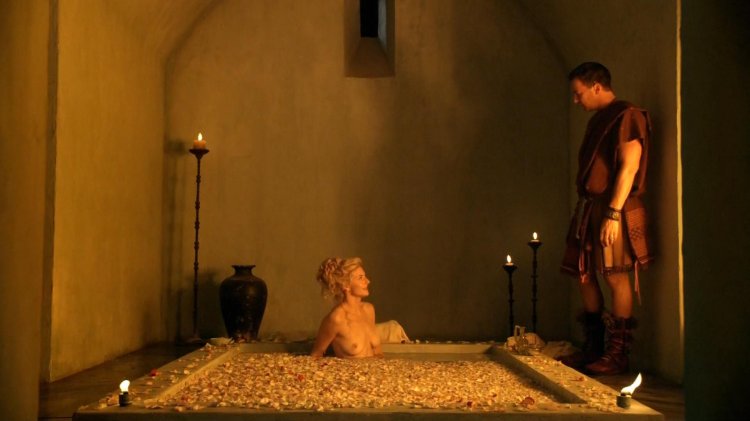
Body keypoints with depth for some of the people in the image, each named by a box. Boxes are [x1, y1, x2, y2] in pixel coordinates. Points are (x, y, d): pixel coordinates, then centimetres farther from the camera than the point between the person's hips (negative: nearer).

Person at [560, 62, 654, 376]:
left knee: (616, 278, -6)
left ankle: (617, 356, -1)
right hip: (589, 208, 9)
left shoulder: (627, 116, -7)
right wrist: (584, 211, 17)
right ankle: (593, 349, 19)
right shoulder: (597, 121, 20)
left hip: (615, 209, -9)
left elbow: (629, 167, -16)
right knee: (584, 276, 9)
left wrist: (613, 213, -22)